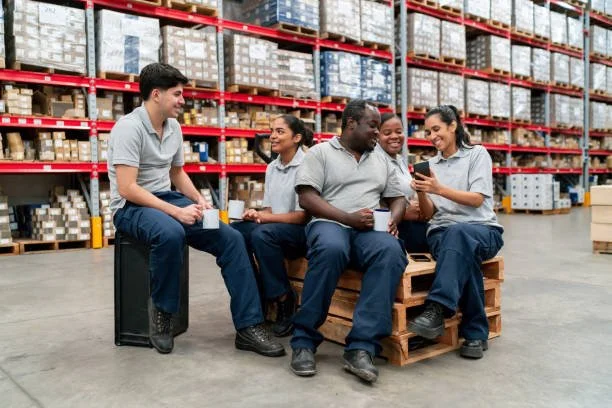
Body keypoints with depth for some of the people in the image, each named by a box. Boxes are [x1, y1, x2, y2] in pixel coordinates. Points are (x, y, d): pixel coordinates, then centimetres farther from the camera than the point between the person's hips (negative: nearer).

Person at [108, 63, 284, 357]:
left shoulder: (174, 128, 9)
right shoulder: (129, 127, -15)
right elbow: (127, 188, -22)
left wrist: (199, 201, 3)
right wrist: (176, 211, -26)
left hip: (167, 199, 7)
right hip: (132, 207, -7)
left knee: (231, 237, -12)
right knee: (171, 234, -42)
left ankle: (248, 327, -10)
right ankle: (161, 311, -15)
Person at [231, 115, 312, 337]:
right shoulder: (271, 168, 13)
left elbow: (303, 216, -14)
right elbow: (269, 209, 14)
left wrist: (264, 217, -17)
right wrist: (258, 214, -9)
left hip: (302, 232, -7)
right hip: (273, 228, 7)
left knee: (262, 234, -34)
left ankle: (284, 300, -17)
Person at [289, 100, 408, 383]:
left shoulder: (381, 160, 23)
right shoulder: (320, 152, 7)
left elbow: (397, 198, 22)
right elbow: (306, 198, -5)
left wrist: (392, 219, -3)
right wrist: (348, 218, -15)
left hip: (370, 229, 4)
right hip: (330, 223, -3)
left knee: (392, 252, -32)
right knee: (330, 249, -40)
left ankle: (362, 347, -34)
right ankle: (304, 340, -24)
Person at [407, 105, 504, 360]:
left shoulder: (477, 154, 6)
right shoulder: (431, 165, 18)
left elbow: (477, 200, -6)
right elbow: (429, 214, 12)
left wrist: (439, 189, -18)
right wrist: (421, 192, -9)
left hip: (482, 230, -2)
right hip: (442, 232, 3)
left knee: (459, 233, -41)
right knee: (464, 253, -36)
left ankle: (437, 310, -46)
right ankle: (476, 332, -28)